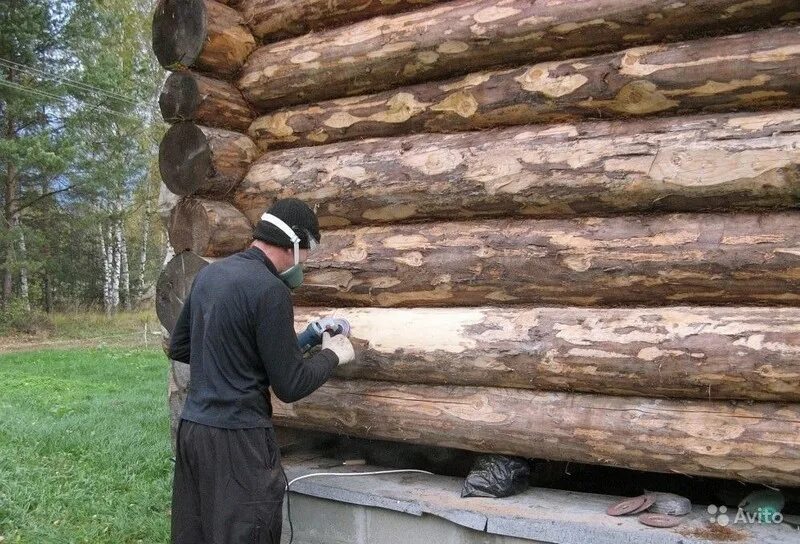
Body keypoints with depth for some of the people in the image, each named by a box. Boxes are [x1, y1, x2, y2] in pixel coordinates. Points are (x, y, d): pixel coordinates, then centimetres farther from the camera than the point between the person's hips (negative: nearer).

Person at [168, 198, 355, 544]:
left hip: (191, 427, 8)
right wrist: (332, 355, 3)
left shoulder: (209, 273, 8)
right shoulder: (269, 289, -17)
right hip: (236, 438, -8)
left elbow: (179, 349, 20)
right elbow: (291, 386, -13)